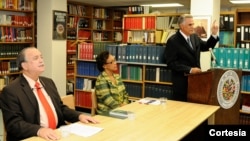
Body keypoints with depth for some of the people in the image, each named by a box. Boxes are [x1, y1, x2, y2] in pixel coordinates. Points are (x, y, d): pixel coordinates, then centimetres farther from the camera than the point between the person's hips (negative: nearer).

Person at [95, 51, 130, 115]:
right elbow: (107, 99, -18)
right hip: (107, 113, -7)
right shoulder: (101, 80, -12)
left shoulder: (117, 76, 10)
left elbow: (125, 93, 13)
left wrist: (124, 105, -4)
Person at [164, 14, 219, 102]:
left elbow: (206, 46, 21)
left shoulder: (194, 37, 9)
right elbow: (171, 63, -17)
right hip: (182, 82, -6)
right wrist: (189, 70, -20)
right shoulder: (173, 41, -13)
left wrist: (214, 34, 4)